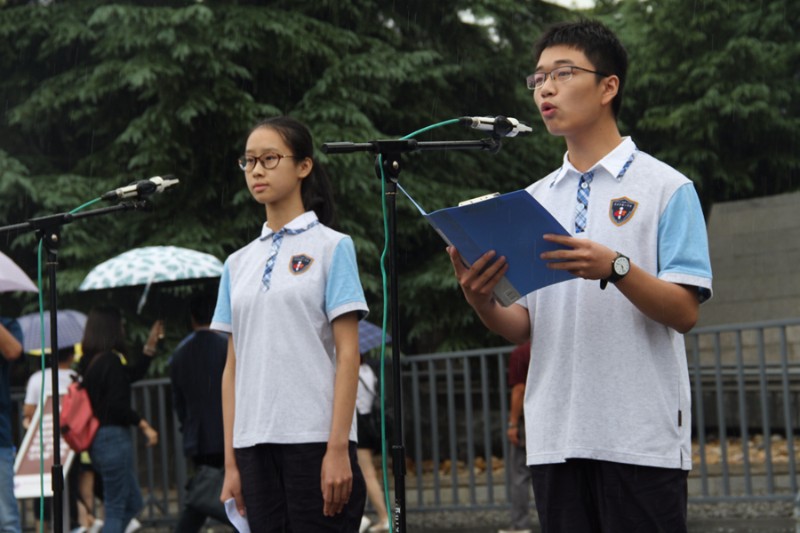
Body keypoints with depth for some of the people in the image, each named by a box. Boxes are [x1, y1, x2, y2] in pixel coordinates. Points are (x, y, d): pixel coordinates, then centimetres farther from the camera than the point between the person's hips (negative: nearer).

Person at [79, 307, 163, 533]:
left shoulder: (90, 361, 13)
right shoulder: (110, 360, -15)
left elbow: (132, 373, 22)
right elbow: (117, 405, -21)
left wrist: (151, 345, 26)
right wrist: (144, 425, -12)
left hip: (98, 439, 9)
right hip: (114, 436, -9)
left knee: (133, 504, 16)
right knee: (116, 509, -5)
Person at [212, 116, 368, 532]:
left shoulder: (330, 247, 1)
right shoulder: (238, 263, 15)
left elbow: (347, 354, -5)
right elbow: (233, 366, 14)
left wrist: (338, 448, -13)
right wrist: (230, 460, 8)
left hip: (315, 439, -5)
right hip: (254, 446, 5)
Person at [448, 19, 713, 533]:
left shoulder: (665, 187, 0)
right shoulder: (535, 199, 16)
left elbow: (684, 312, -8)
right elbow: (525, 327, 13)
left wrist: (615, 268, -24)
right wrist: (484, 304, -8)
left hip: (642, 438, -5)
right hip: (555, 437, 5)